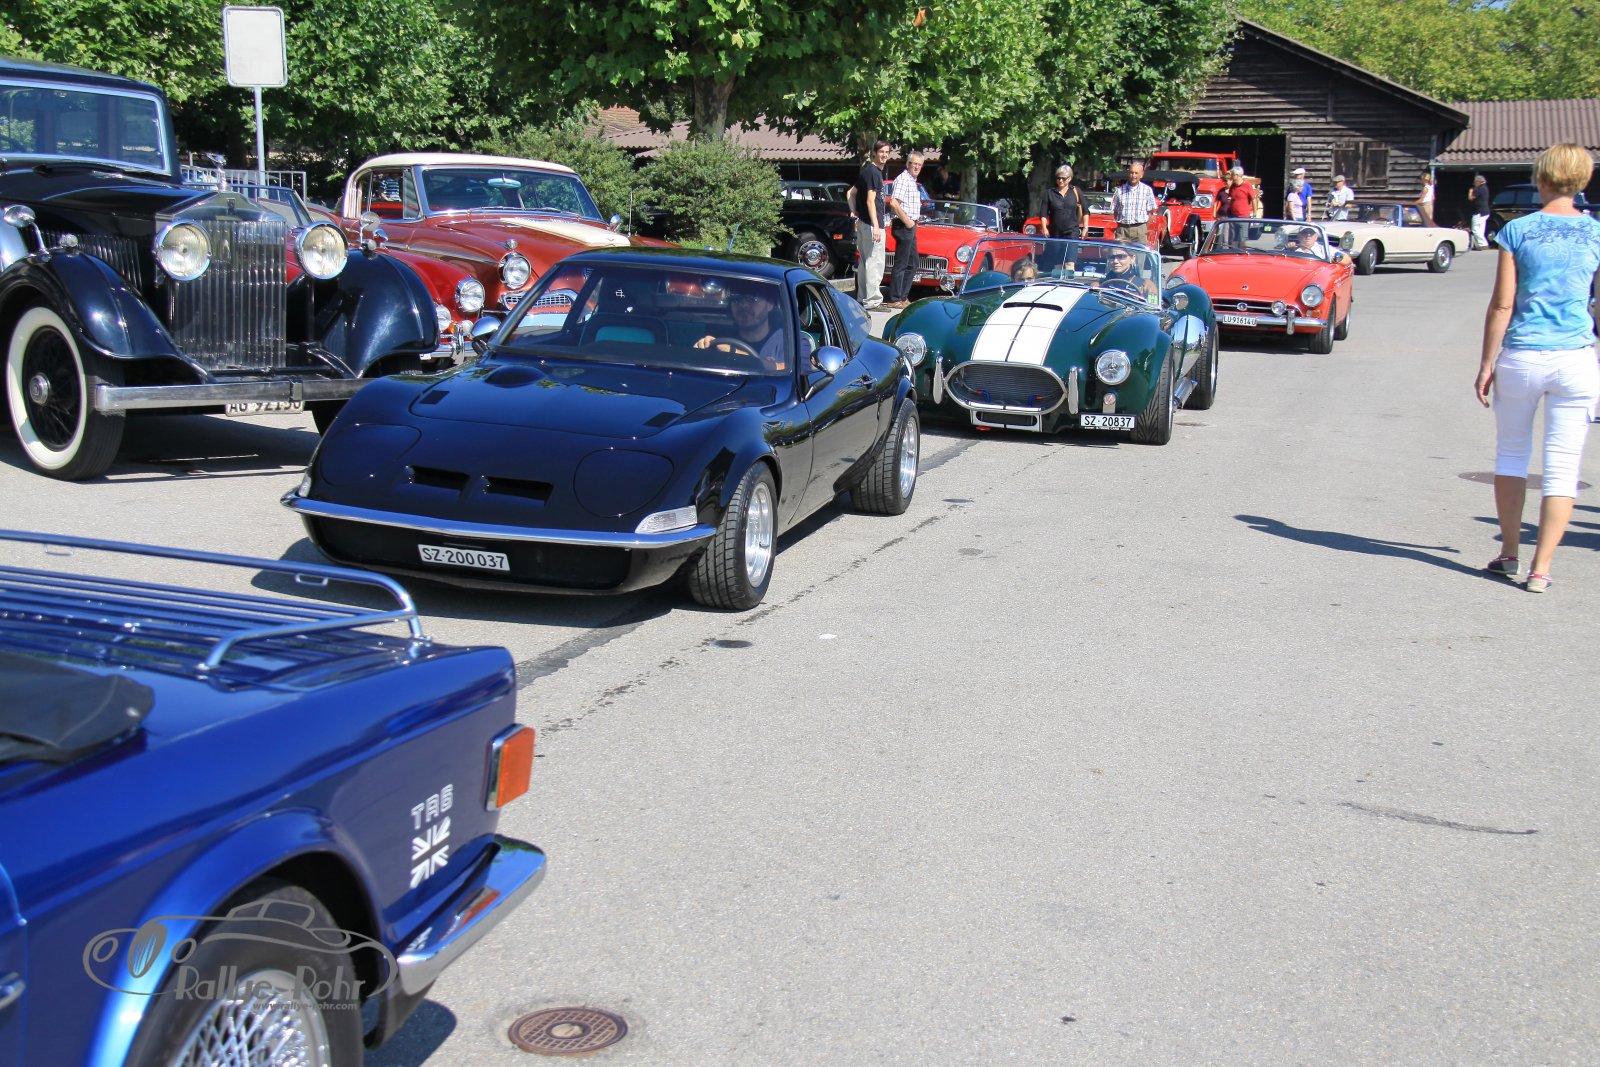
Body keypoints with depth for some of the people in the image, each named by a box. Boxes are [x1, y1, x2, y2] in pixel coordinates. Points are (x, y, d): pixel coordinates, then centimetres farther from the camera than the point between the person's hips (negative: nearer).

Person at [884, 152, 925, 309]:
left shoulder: (913, 182, 18)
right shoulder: (902, 180, -13)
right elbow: (894, 203, -24)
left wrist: (913, 221, 15)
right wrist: (907, 221, -19)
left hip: (910, 227, 10)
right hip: (903, 226, -10)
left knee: (912, 264, 14)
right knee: (901, 264, -8)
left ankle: (903, 297, 20)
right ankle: (894, 300, -6)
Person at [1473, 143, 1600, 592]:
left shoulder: (1518, 230, -3)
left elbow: (1502, 304, -5)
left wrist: (1487, 363, 2)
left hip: (1521, 358, 0)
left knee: (1511, 454, 16)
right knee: (1563, 467, 4)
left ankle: (1509, 554, 22)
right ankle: (1540, 568, 3)